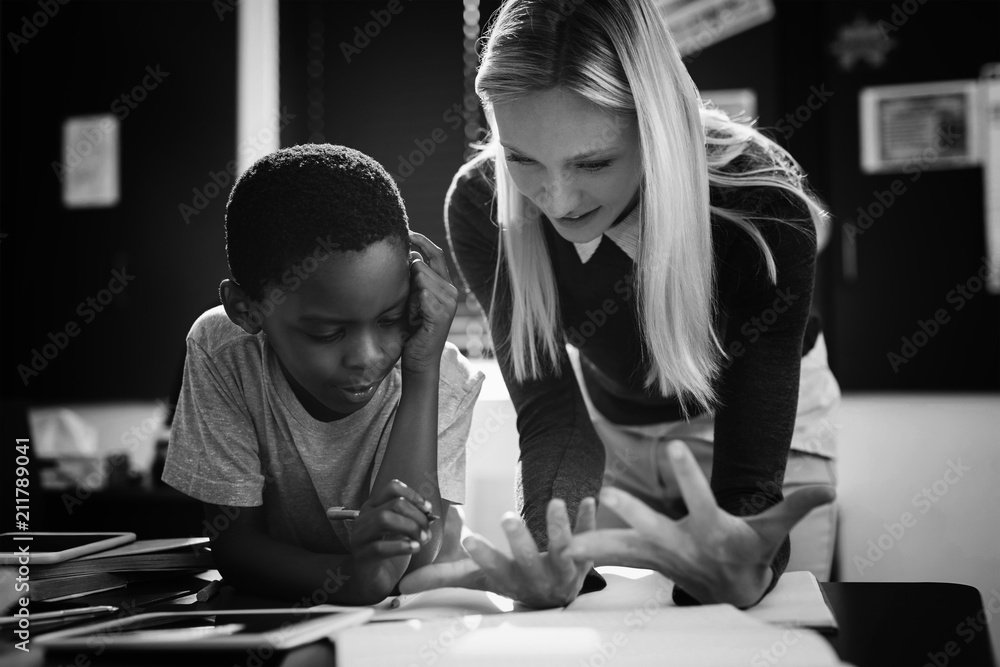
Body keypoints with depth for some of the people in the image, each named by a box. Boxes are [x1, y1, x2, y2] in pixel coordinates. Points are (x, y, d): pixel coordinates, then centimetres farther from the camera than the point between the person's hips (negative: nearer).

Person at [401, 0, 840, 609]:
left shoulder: (764, 213, -36)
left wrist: (744, 573, -63)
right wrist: (551, 555, -52)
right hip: (609, 418, 2)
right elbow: (551, 415, -29)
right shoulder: (481, 207, -28)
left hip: (767, 412, -2)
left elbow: (752, 477, -38)